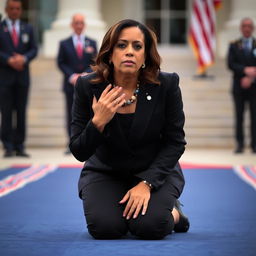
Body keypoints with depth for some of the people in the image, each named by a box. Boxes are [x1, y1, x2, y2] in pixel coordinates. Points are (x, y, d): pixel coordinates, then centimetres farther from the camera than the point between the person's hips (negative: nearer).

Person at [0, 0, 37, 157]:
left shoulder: (28, 29, 14)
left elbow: (34, 49, 7)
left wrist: (24, 58, -11)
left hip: (23, 75, 3)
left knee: (21, 112, 2)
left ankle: (20, 146, 5)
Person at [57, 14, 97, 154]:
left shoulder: (92, 43, 11)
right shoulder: (64, 44, 9)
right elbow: (61, 63, 4)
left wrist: (86, 74, -10)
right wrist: (72, 76, -10)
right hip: (71, 84, 0)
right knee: (71, 115, 0)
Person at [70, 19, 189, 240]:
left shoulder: (166, 85, -17)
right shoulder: (88, 87, -16)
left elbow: (175, 142, -10)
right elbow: (79, 152, -13)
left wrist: (146, 183, -22)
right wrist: (98, 122, -32)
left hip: (155, 172, 0)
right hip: (104, 172, 1)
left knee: (150, 226, -26)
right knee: (105, 227, -26)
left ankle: (172, 212, 10)